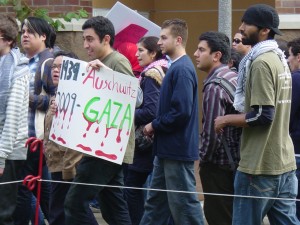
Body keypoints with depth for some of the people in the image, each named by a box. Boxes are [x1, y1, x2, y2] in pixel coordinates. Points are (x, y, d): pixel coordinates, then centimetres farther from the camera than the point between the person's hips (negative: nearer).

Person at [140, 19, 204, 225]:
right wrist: (156, 126, 6)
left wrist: (155, 126, -13)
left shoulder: (182, 69, -18)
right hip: (168, 148, 10)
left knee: (184, 204, -3)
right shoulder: (176, 67, 14)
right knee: (156, 201, 15)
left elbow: (182, 112, -26)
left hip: (178, 149, -10)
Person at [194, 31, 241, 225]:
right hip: (236, 161, 9)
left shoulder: (214, 87, -19)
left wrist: (204, 158, -6)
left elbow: (212, 131, -23)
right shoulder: (235, 78, 10)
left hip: (218, 165, -9)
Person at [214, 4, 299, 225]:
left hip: (260, 166, -9)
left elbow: (262, 116, -21)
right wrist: (236, 116, 19)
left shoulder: (261, 63, -16)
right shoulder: (279, 58, 14)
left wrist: (227, 119, -9)